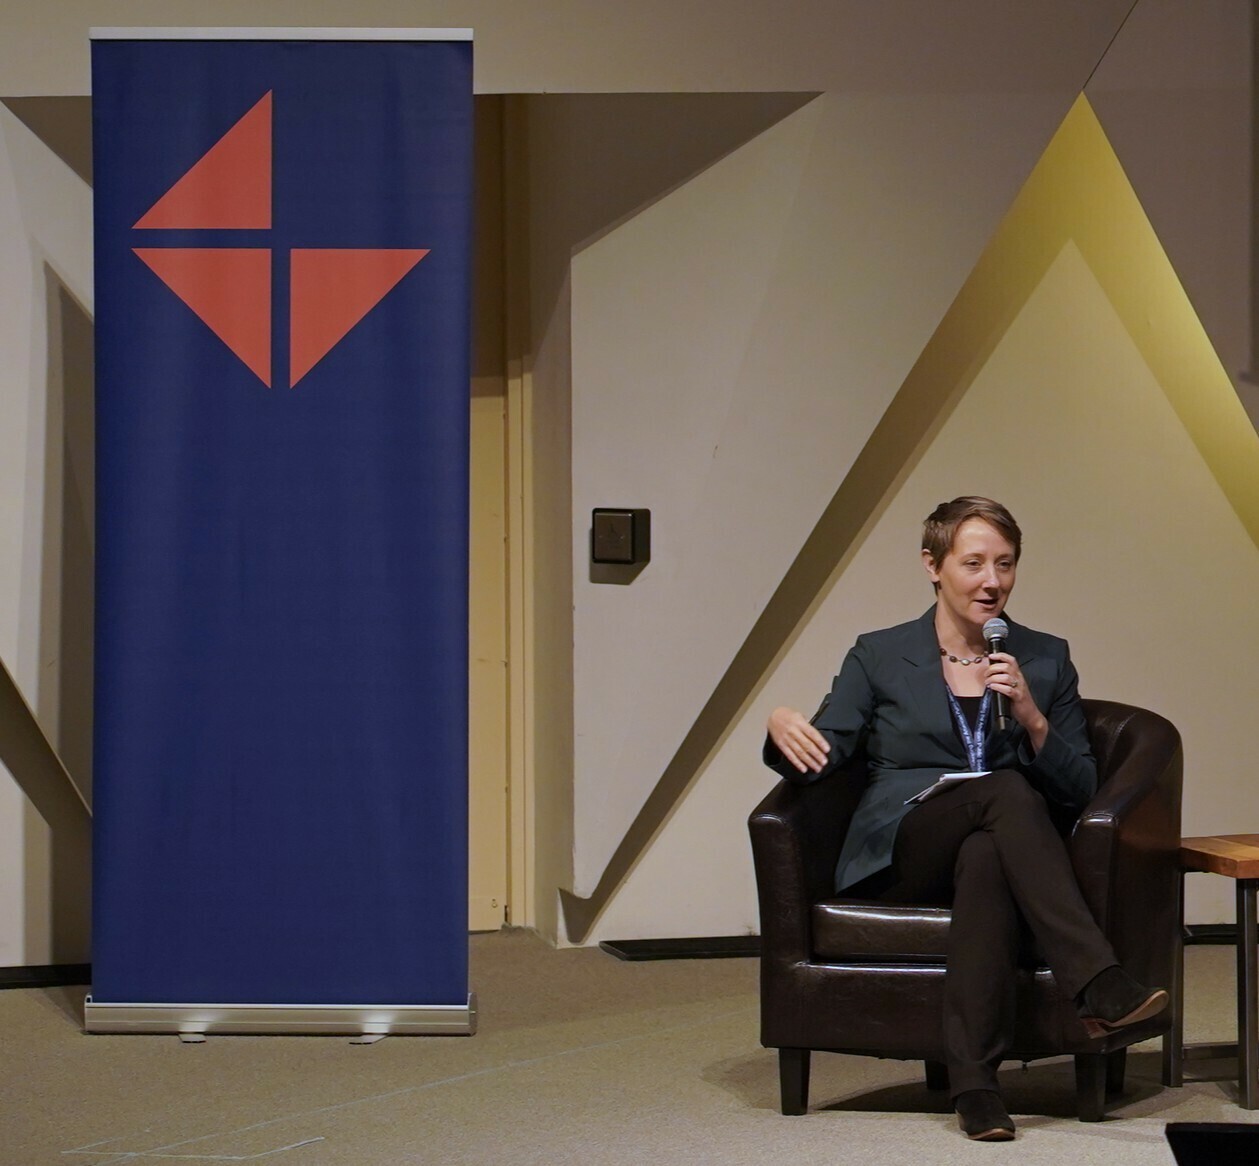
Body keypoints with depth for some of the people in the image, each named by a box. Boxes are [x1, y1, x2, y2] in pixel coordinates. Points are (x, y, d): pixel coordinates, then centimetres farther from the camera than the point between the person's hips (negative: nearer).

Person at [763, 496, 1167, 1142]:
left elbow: (1079, 790, 9)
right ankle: (1098, 982, -45)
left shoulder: (1046, 659, 15)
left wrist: (1032, 718, -9)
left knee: (986, 857, -39)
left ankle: (974, 1080, -45)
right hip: (900, 857, -2)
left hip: (998, 847, 2)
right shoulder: (878, 657, 11)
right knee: (1007, 788, -34)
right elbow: (821, 757, 3)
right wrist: (785, 728, -21)